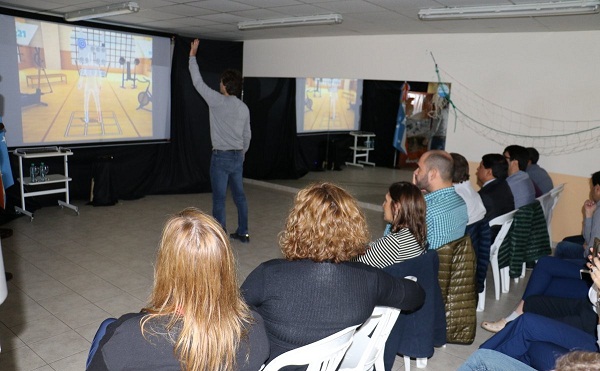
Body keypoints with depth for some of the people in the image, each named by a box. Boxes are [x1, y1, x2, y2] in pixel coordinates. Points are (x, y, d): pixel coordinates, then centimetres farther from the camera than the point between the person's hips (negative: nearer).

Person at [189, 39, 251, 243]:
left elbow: (198, 82, -2)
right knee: (239, 195, 13)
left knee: (219, 199, 0)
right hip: (237, 156, 7)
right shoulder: (244, 108, 6)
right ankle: (243, 233, 21)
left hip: (221, 157, -6)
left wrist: (192, 55, 8)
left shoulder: (218, 101, -12)